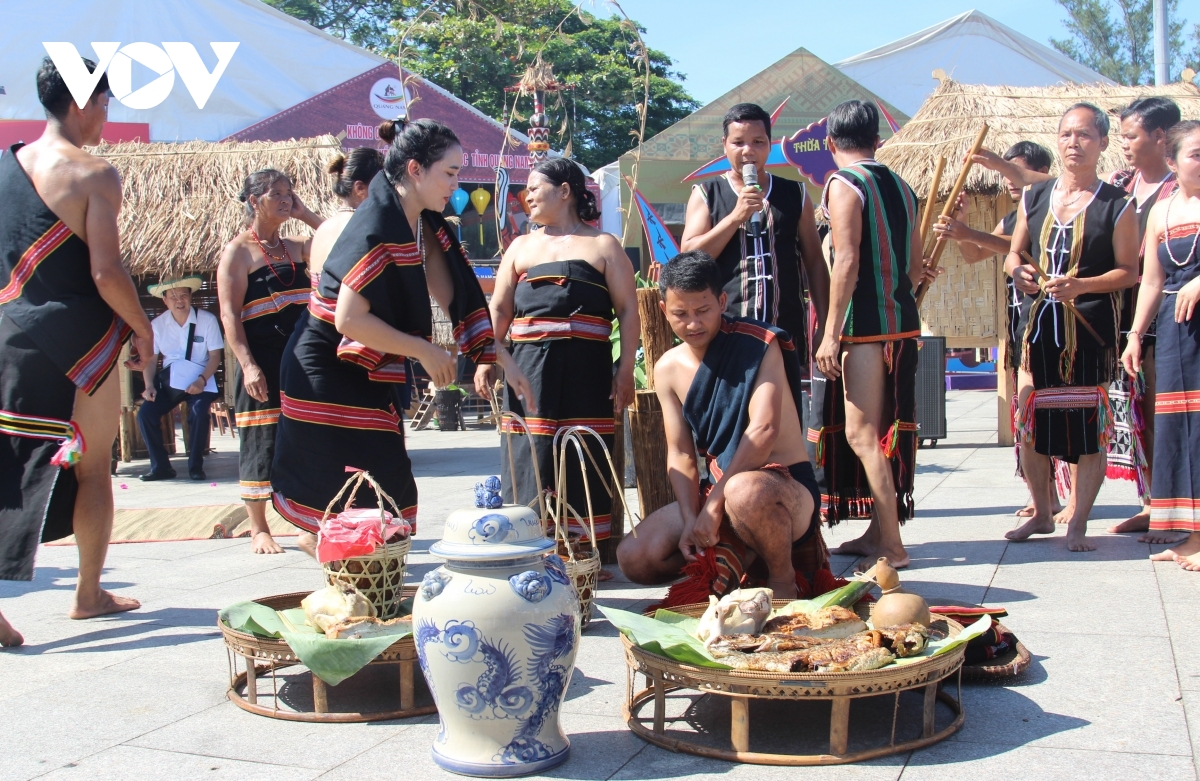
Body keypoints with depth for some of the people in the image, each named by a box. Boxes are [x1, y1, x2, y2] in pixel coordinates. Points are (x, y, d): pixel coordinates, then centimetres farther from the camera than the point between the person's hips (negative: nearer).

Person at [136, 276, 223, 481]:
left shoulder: (207, 320, -6)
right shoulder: (157, 324, 2)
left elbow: (215, 355, -7)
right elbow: (151, 359, 5)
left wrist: (201, 381, -22)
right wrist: (149, 385, -12)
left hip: (199, 381, -3)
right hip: (169, 380, 3)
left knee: (199, 413, -30)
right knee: (145, 413, -17)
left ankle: (195, 466, -11)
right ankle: (160, 466, -3)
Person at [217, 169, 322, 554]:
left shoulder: (296, 247, 14)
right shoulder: (238, 252, -4)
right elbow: (229, 314, -10)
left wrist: (305, 215, 7)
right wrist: (247, 365, -20)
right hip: (263, 360, -6)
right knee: (261, 442, 0)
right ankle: (259, 530, 11)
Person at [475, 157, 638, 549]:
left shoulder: (603, 246, 10)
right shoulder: (521, 246, 20)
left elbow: (628, 311, 4)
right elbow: (499, 310, 16)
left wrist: (626, 368, -7)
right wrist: (485, 359, 2)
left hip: (585, 370, -2)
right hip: (527, 371, 3)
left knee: (584, 466, -3)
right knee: (528, 463, -2)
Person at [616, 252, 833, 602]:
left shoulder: (760, 345, -13)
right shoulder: (668, 369, 3)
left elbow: (763, 431, -24)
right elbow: (680, 454, 2)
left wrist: (714, 502, -25)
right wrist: (691, 521, -14)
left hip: (790, 489, -6)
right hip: (719, 491, 6)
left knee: (744, 491, -42)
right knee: (633, 559, -11)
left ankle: (784, 579, -12)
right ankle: (748, 560, 3)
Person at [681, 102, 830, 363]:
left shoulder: (795, 194, 10)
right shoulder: (706, 194, 6)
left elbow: (814, 263, 13)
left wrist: (824, 326, 7)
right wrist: (736, 216, -13)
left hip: (787, 331, 2)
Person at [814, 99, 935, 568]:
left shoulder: (844, 183, -7)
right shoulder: (900, 186, 14)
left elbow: (847, 261, -17)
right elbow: (915, 269, 17)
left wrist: (831, 333, -17)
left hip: (864, 323, -8)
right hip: (902, 320, 8)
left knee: (860, 433, -6)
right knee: (883, 431, 15)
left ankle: (891, 547, -6)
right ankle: (878, 533, 24)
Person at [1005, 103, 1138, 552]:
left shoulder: (1116, 205, -1)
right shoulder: (1034, 199, 11)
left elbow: (1129, 271, -4)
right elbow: (1014, 252, 18)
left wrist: (1081, 285, -19)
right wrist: (1017, 270, -5)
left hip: (1091, 328, -4)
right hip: (1037, 325, 4)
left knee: (1089, 427, -2)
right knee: (1028, 421, 6)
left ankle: (1078, 524, 8)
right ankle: (1041, 514, 22)